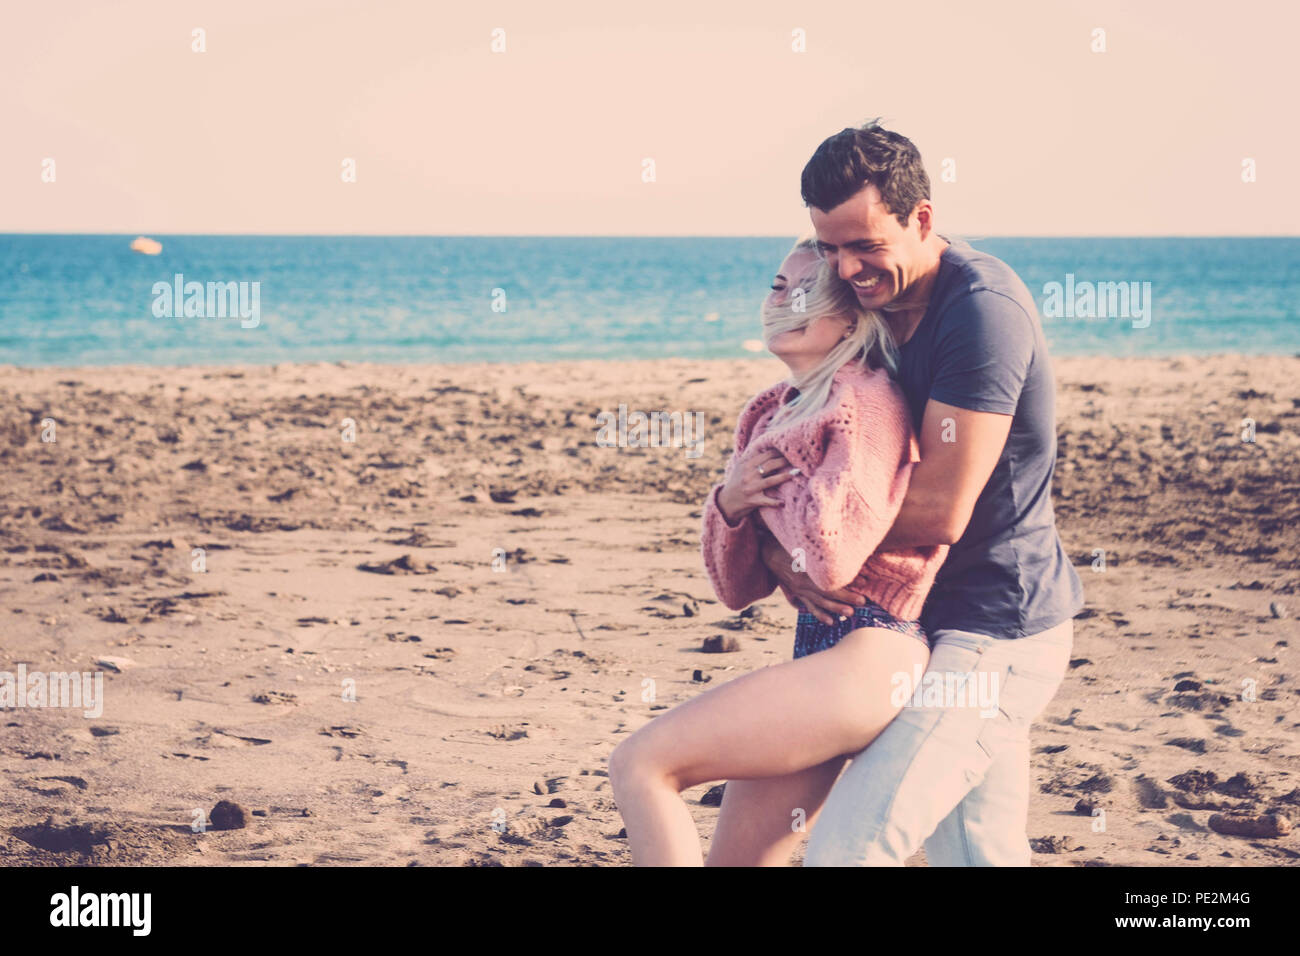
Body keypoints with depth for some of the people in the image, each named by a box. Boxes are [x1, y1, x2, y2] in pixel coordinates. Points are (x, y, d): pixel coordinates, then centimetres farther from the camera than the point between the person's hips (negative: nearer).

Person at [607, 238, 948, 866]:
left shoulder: (867, 402, -10)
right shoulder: (769, 413, 15)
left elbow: (830, 558, -23)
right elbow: (738, 588, 16)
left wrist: (773, 478, -5)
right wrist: (729, 502, -4)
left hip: (867, 657, -9)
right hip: (815, 647, 9)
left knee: (636, 767, -14)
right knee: (732, 860, 11)